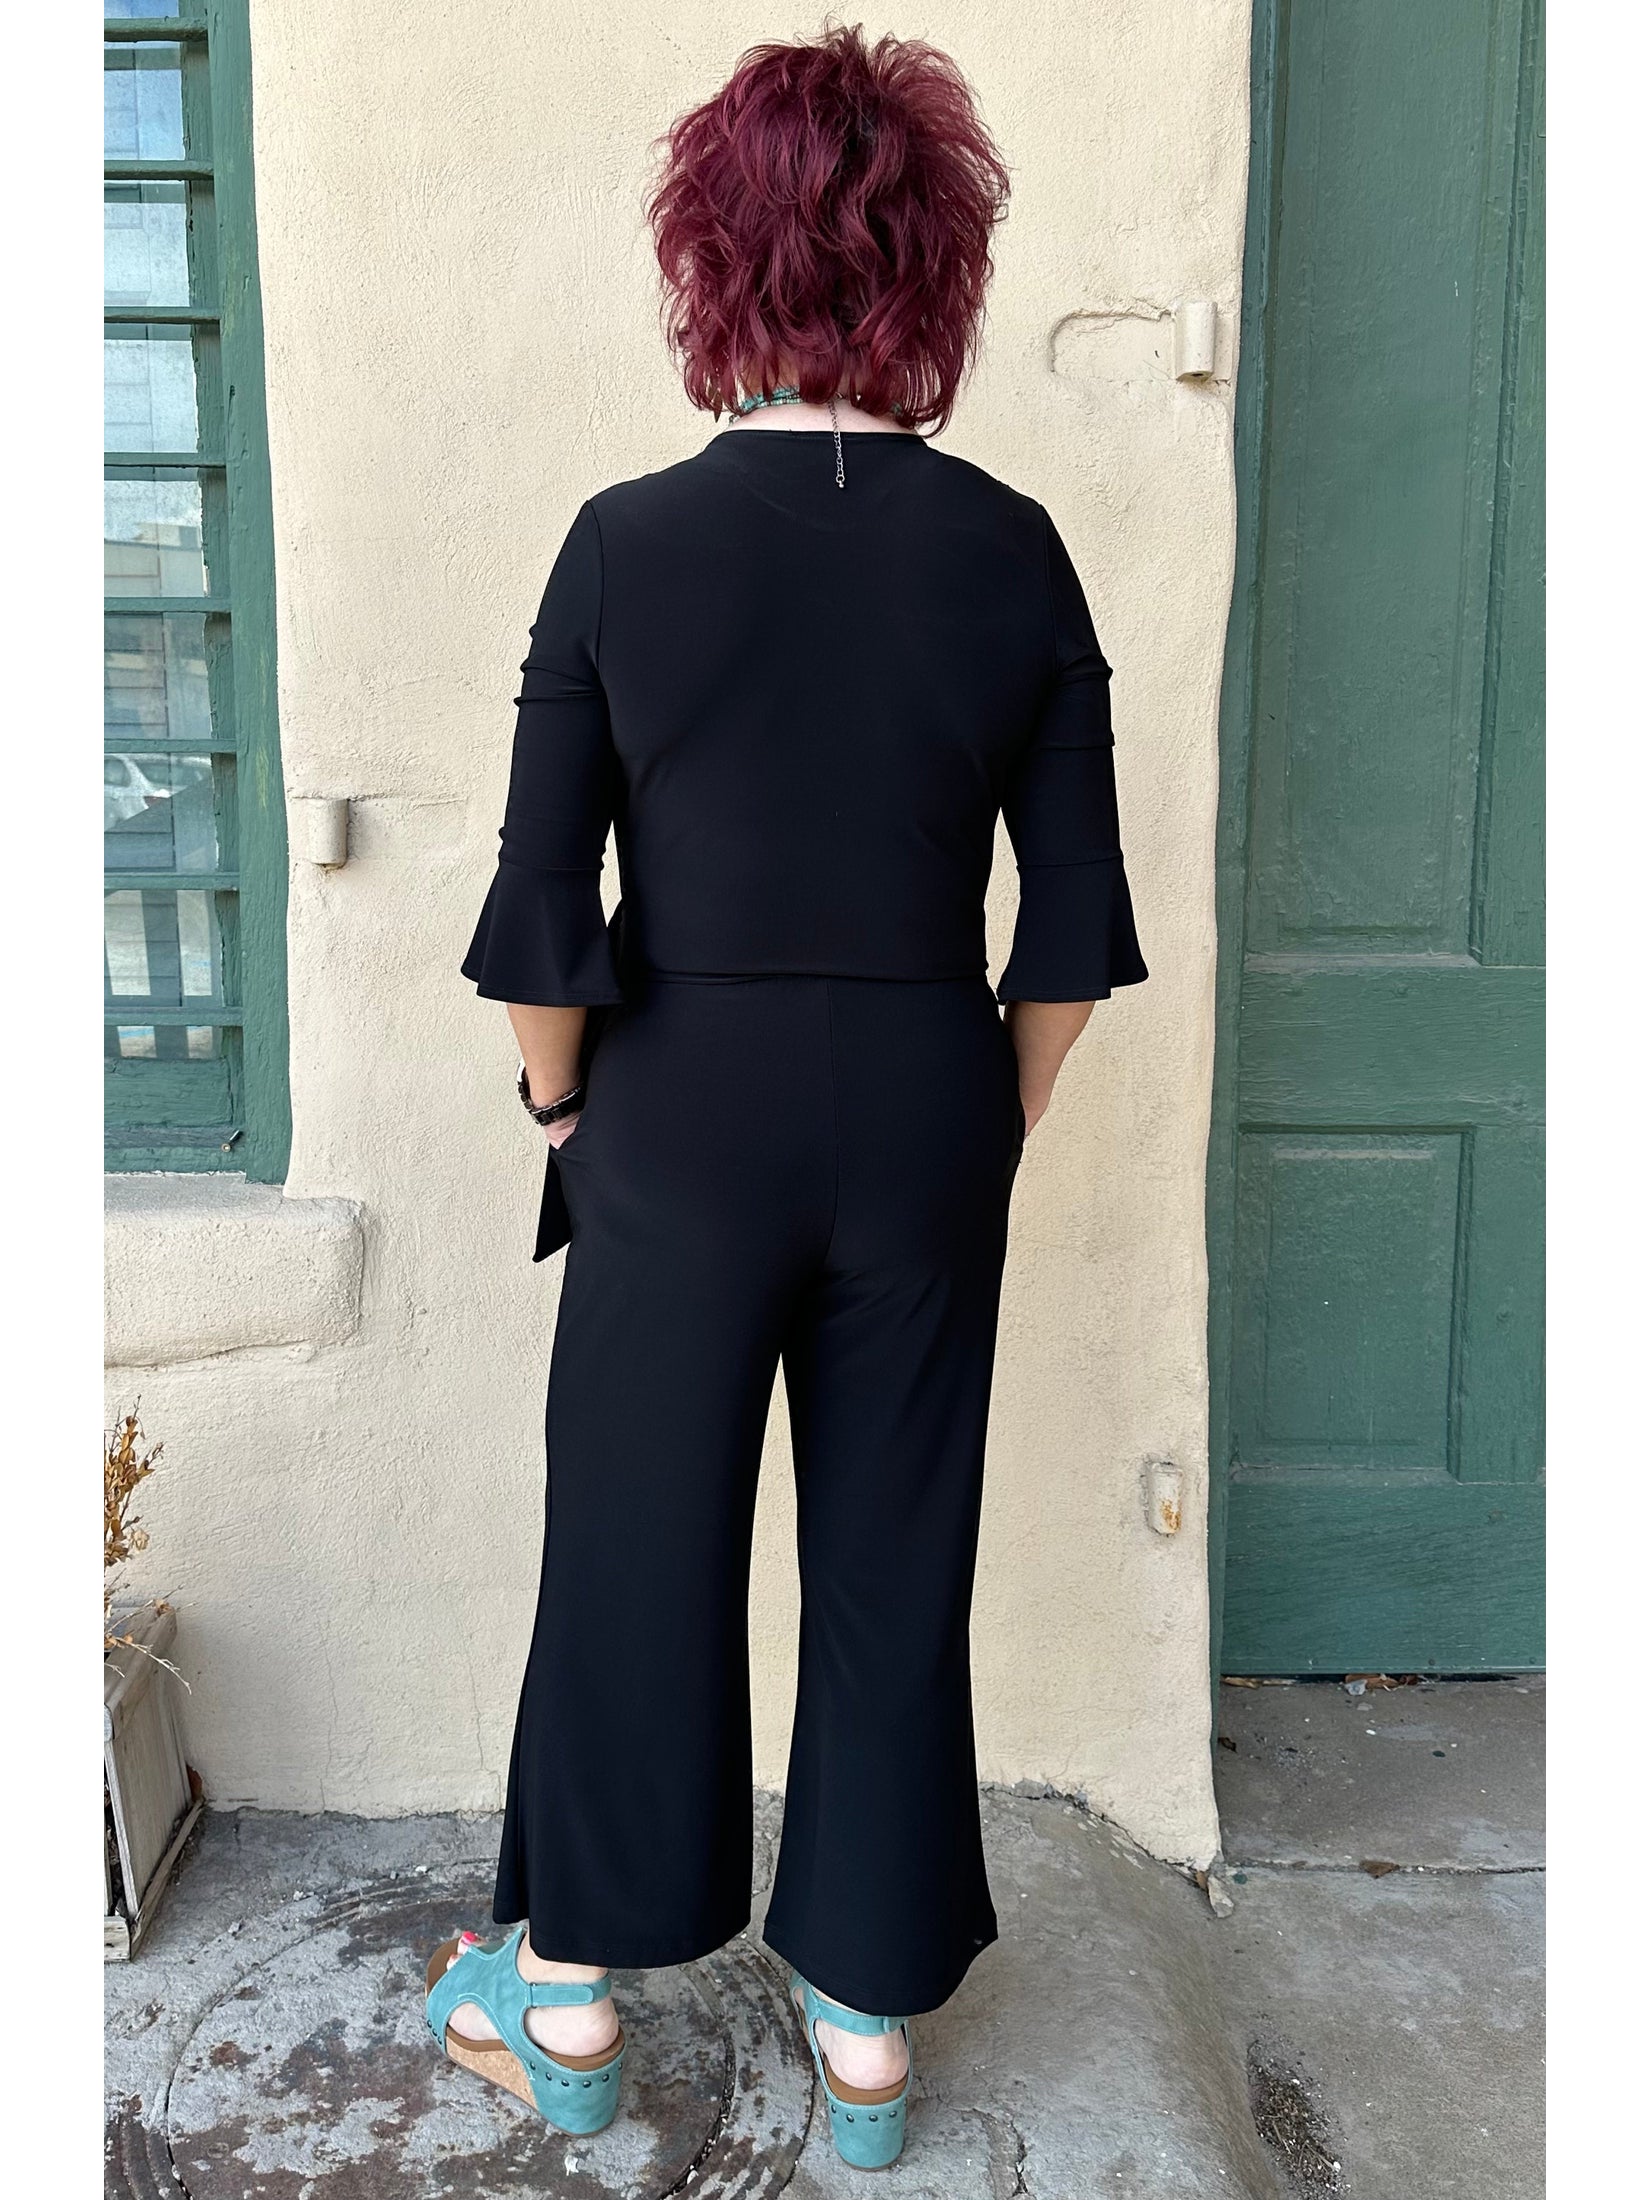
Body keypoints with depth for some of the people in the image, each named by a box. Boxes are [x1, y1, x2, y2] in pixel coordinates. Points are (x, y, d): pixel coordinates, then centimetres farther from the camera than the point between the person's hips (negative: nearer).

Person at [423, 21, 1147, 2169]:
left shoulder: (624, 542, -8)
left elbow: (540, 920, -8)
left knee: (636, 1552, 15)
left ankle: (572, 1993, 35)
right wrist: (993, 1132, 10)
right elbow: (1073, 926, -1)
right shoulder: (1013, 551, -3)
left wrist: (567, 1108, 8)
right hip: (925, 1124, 2)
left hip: (684, 1125, -1)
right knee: (895, 1567, 15)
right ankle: (869, 2021, 32)